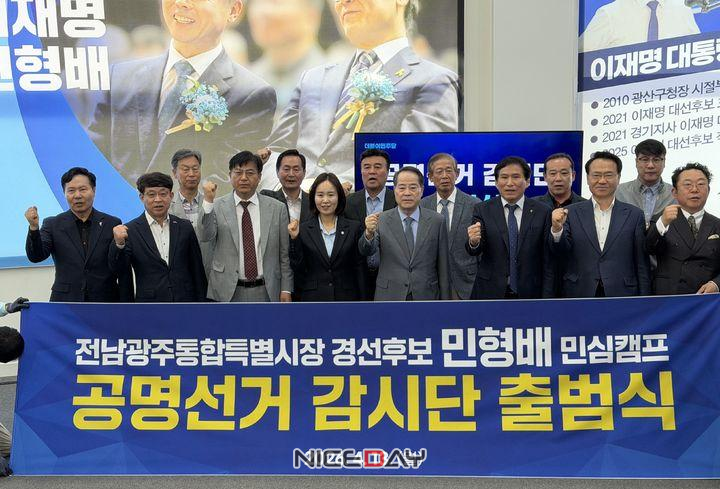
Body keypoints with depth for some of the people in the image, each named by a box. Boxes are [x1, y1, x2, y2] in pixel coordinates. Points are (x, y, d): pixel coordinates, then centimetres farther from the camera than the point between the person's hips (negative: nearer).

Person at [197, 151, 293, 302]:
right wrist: (208, 201, -26)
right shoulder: (217, 207, -1)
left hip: (266, 292, 1)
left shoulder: (277, 208, 2)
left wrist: (286, 289, 1)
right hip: (228, 293, -1)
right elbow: (205, 236, -16)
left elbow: (284, 254, 5)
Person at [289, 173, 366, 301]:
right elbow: (298, 269, -1)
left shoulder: (354, 228, 3)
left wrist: (362, 301, 0)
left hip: (345, 298, 0)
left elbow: (360, 270, 3)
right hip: (313, 299, 0)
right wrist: (294, 239, -11)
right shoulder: (303, 230, 3)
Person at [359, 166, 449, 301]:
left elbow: (443, 268, 1)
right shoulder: (381, 220, -1)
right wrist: (369, 233, -36)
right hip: (389, 297, 0)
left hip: (426, 296, 0)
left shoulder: (437, 221, -1)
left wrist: (444, 300, 1)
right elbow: (366, 250, -16)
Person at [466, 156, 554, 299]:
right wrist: (473, 242, -34)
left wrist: (546, 298, -6)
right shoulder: (482, 210, -2)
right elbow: (474, 251, -12)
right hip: (490, 293, 0)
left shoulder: (542, 212, -3)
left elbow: (547, 261, -1)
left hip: (529, 294, 0)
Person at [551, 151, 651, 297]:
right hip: (579, 296, 0)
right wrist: (557, 229, -22)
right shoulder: (572, 213, 3)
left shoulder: (634, 215, 3)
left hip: (622, 295, 0)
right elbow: (562, 254, -3)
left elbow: (642, 266, 3)